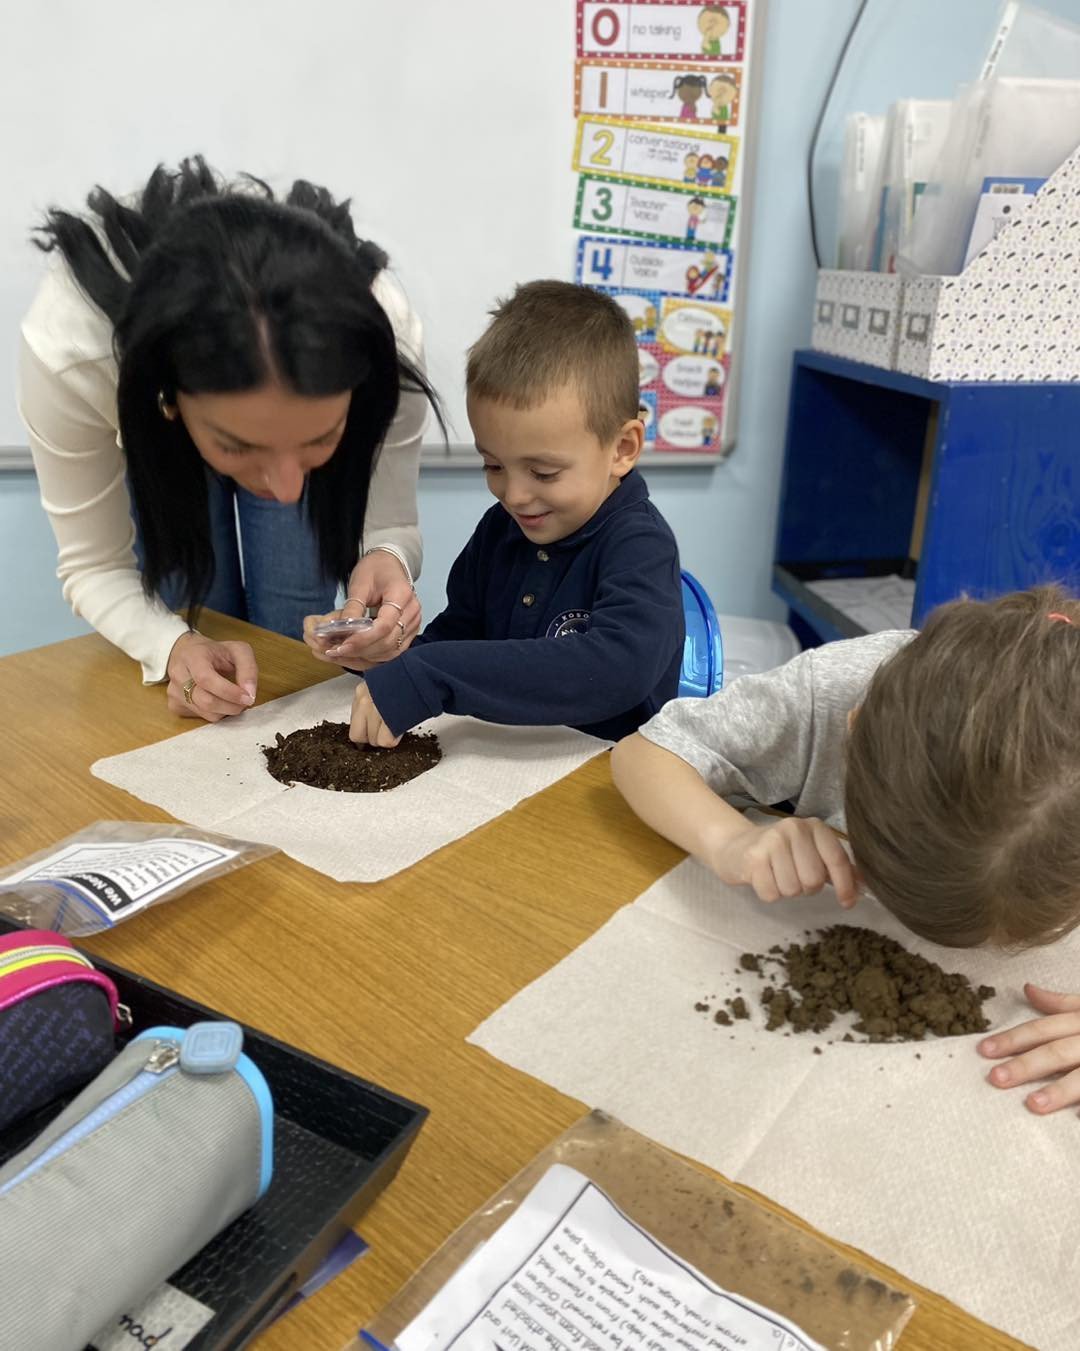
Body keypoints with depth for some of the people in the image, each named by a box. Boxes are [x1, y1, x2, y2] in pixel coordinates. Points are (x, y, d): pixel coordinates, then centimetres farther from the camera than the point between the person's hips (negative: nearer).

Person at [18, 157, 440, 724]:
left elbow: (392, 526, -27)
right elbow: (94, 565, -27)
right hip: (158, 441, 0)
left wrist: (387, 562, -51)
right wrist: (174, 648, -48)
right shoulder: (66, 348, -44)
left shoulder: (388, 335, -42)